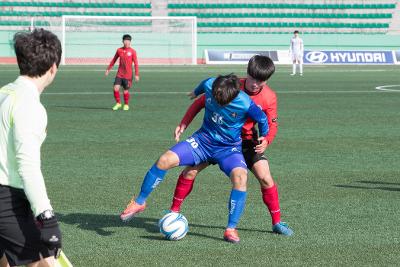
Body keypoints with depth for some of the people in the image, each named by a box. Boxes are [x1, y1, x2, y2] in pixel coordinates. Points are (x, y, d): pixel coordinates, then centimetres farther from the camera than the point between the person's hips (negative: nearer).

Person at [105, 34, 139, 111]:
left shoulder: (132, 51, -5)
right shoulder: (119, 50, 4)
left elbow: (136, 64, -4)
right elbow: (114, 60, 15)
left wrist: (136, 75, -9)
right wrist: (108, 69, 15)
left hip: (128, 75, -2)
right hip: (119, 74, 2)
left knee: (125, 91, 2)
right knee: (116, 88, -10)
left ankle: (126, 105, 24)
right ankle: (118, 103, 9)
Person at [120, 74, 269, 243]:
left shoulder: (246, 105, -26)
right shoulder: (209, 85, -16)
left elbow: (262, 119, -6)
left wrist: (263, 138, 9)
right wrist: (196, 92, 32)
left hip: (229, 149, -3)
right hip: (203, 140, 3)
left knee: (240, 177, -33)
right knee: (165, 160, -16)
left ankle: (231, 229, -23)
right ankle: (139, 202, 4)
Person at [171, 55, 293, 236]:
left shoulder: (269, 98, -16)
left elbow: (272, 125, -8)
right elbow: (201, 102, -12)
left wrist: (266, 141, -31)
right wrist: (183, 124, -16)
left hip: (246, 140, 0)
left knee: (265, 178, -13)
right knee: (190, 171, -8)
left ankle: (277, 222, 3)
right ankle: (174, 212, 8)